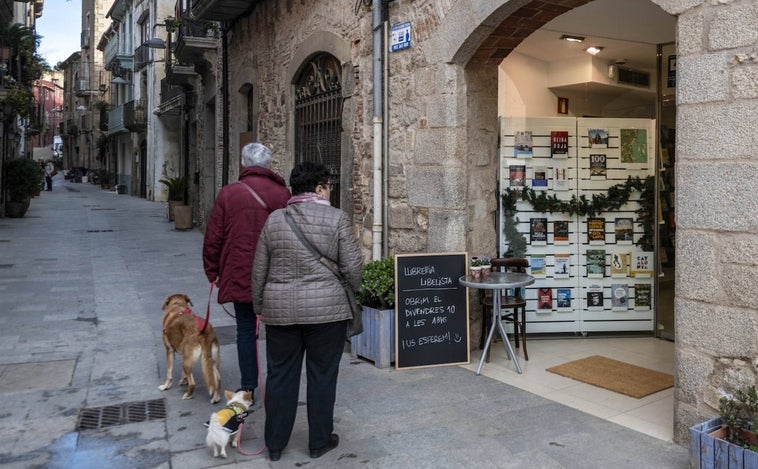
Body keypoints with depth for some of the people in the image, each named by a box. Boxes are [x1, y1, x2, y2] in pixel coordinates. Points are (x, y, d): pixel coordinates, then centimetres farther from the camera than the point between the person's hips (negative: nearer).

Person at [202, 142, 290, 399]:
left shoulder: (228, 193, -2)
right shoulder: (283, 194, -2)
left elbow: (213, 238, 1)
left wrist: (212, 271, 13)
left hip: (240, 275, 0)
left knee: (246, 330, 9)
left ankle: (248, 387, 14)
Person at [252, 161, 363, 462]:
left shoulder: (274, 220, 4)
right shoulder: (336, 218, -6)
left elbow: (259, 270, 7)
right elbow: (352, 266, -7)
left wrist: (259, 306, 17)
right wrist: (351, 295, 10)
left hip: (280, 309, 3)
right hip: (325, 308, -3)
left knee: (280, 375, 12)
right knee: (322, 375, 8)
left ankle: (275, 444, 22)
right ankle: (319, 441, 19)